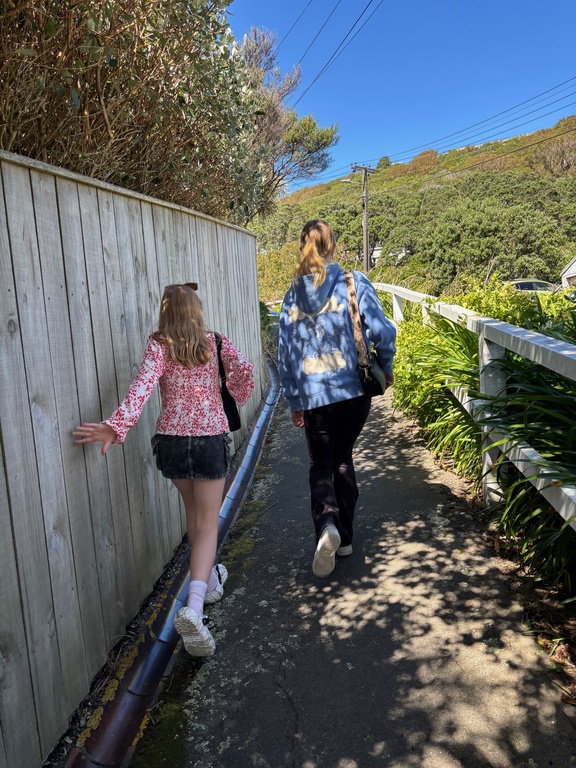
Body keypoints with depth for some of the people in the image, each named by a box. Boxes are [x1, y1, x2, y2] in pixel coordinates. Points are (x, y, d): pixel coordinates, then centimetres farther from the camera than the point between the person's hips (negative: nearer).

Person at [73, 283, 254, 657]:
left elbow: (143, 385, -20)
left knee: (194, 510, 25)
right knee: (208, 523, 2)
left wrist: (118, 425, -29)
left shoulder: (158, 346, -3)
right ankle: (194, 606, -17)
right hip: (211, 439, -2)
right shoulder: (218, 343, 0)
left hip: (172, 440, 2)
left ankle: (210, 578, 42)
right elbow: (245, 373, -13)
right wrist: (237, 397, 5)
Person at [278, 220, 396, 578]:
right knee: (343, 458, 19)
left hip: (313, 395, 0)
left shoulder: (294, 294, 3)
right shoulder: (354, 283, -3)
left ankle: (326, 522, -15)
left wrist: (294, 401, 12)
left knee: (321, 465, 13)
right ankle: (344, 537, 26)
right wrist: (386, 367, 7)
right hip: (354, 388, 0)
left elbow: (285, 351, 4)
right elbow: (381, 330, -12)